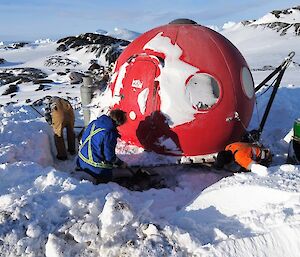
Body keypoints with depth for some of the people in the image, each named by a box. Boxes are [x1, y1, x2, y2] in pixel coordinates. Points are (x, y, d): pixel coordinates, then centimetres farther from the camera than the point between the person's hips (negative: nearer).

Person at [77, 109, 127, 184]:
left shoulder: (94, 122, -2)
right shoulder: (110, 133, -26)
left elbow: (83, 138, 11)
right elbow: (109, 156, -20)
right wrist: (121, 163, -4)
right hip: (96, 166, -7)